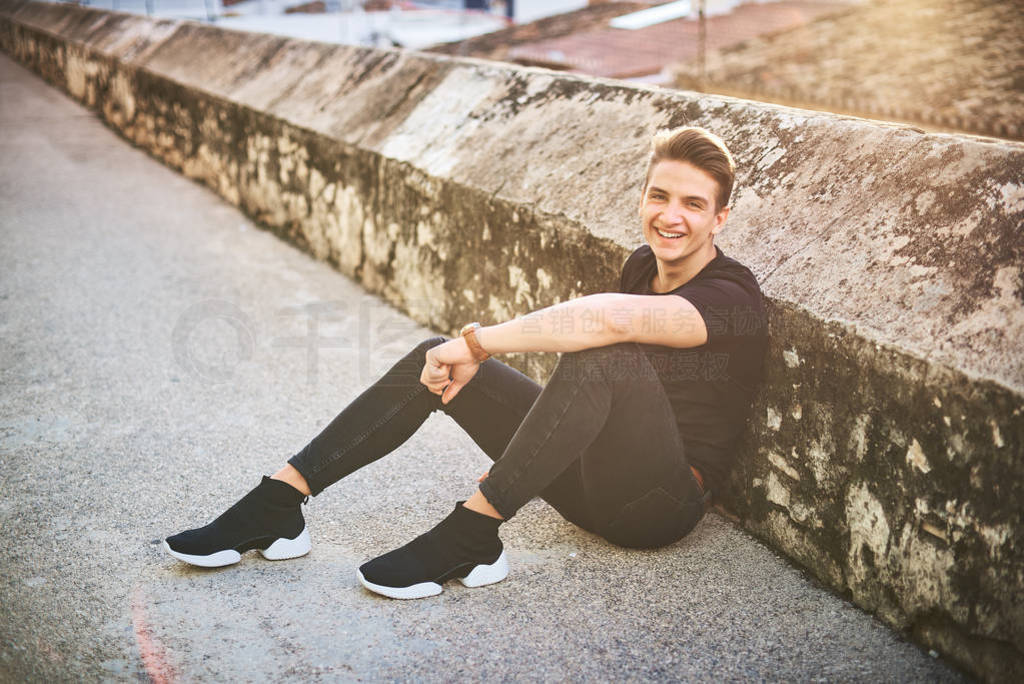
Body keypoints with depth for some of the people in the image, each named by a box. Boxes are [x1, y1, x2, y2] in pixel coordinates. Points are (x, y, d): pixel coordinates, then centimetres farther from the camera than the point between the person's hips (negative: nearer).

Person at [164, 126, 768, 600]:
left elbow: (611, 319, -37)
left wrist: (479, 341, -32)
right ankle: (277, 506, -7)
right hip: (589, 485, 8)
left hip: (661, 505, -7)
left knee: (606, 358, -37)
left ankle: (470, 535, -27)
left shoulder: (733, 297, -18)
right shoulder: (642, 265, 8)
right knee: (436, 360, -5)